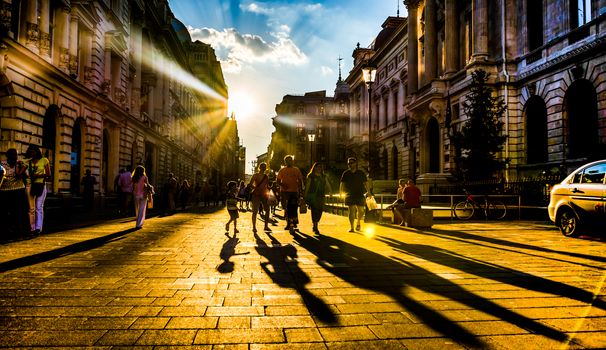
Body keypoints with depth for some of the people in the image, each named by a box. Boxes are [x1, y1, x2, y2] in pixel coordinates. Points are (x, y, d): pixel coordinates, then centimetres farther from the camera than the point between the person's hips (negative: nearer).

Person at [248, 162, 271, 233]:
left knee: (267, 210, -1)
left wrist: (270, 188, -4)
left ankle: (266, 226, 9)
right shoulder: (255, 175, -3)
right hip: (256, 194, -5)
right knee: (255, 211, -6)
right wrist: (256, 188, -22)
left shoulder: (266, 176, 12)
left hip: (264, 195, 5)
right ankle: (254, 227, 1)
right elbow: (250, 184, -8)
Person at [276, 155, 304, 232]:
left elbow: (300, 181, 12)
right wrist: (282, 185, -14)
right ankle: (289, 223, 10)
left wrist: (300, 191, 5)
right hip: (285, 191, 0)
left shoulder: (296, 170, 10)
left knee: (293, 208, -3)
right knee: (286, 209, 2)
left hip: (294, 191, 0)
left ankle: (293, 224, 9)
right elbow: (278, 180, 5)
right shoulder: (282, 170, 8)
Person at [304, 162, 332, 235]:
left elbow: (328, 185, 12)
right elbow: (307, 186, 1)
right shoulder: (310, 176, 3)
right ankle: (316, 228, -4)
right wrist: (305, 196, -3)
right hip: (312, 195, -4)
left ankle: (315, 226, 23)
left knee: (320, 211, 2)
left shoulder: (324, 177, 16)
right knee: (314, 211, -9)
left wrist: (330, 191, -5)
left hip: (321, 196, 4)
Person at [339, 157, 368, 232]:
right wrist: (341, 192, -10)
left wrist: (368, 192, -9)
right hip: (350, 195, -1)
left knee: (361, 211, 4)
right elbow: (342, 183, 2)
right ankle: (352, 227, -3)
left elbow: (366, 183, 3)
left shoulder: (361, 173, 4)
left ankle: (358, 223, 31)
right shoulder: (346, 173, 4)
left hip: (360, 195, 1)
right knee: (351, 211, -6)